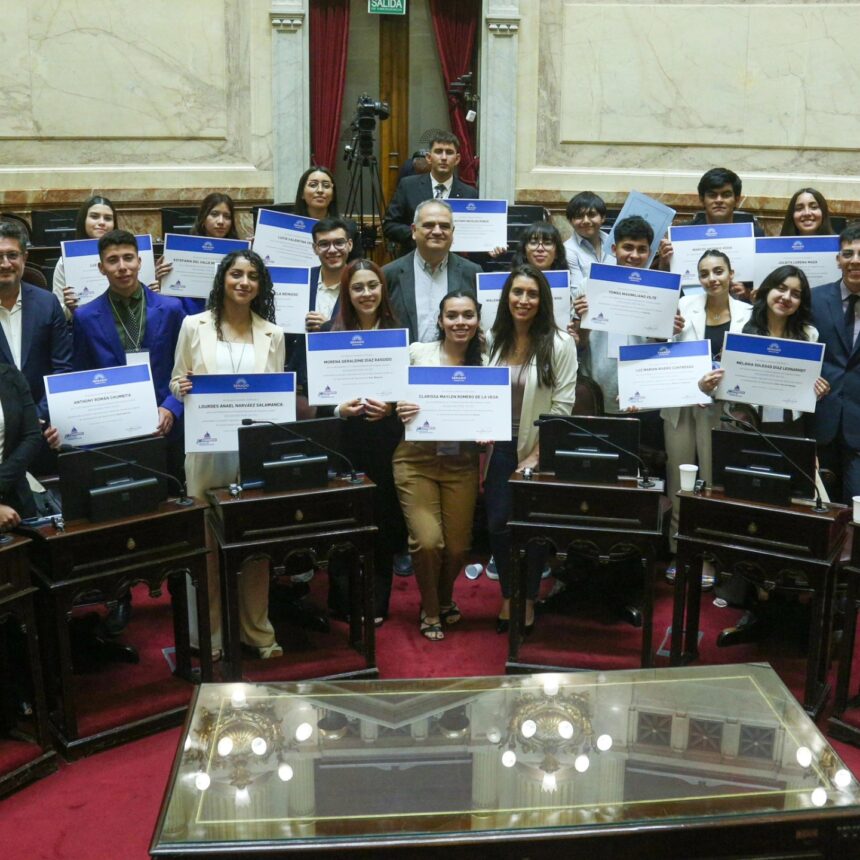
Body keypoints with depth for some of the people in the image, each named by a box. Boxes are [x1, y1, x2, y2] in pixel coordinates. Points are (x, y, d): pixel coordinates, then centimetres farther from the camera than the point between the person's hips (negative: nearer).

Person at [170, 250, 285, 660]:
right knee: (207, 541, 3)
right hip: (208, 447, -1)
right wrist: (182, 387, -14)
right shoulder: (194, 326, 4)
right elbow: (176, 383, 8)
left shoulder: (273, 334, 8)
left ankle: (257, 630, 18)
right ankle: (209, 633, 15)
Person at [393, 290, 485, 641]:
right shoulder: (417, 353, -2)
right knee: (427, 542, -12)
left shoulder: (486, 362, 3)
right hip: (417, 459, -2)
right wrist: (400, 410, -18)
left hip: (462, 463, 2)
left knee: (457, 546, 3)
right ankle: (430, 612, 16)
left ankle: (444, 600, 37)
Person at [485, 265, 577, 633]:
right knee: (497, 524, 6)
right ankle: (507, 596, 27)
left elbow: (563, 405, -12)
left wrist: (537, 455, -14)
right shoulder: (493, 340, 2)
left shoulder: (559, 343, -11)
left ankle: (528, 600, 28)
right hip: (499, 447, 3)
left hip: (539, 452, -3)